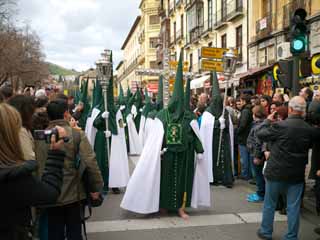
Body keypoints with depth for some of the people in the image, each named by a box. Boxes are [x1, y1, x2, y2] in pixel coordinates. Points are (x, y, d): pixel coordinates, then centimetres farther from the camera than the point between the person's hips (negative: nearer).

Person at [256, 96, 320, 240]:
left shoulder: (280, 126, -18)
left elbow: (260, 134, -6)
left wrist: (268, 121, 8)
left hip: (276, 172, -2)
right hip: (297, 174, 2)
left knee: (269, 204, 14)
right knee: (293, 207, 11)